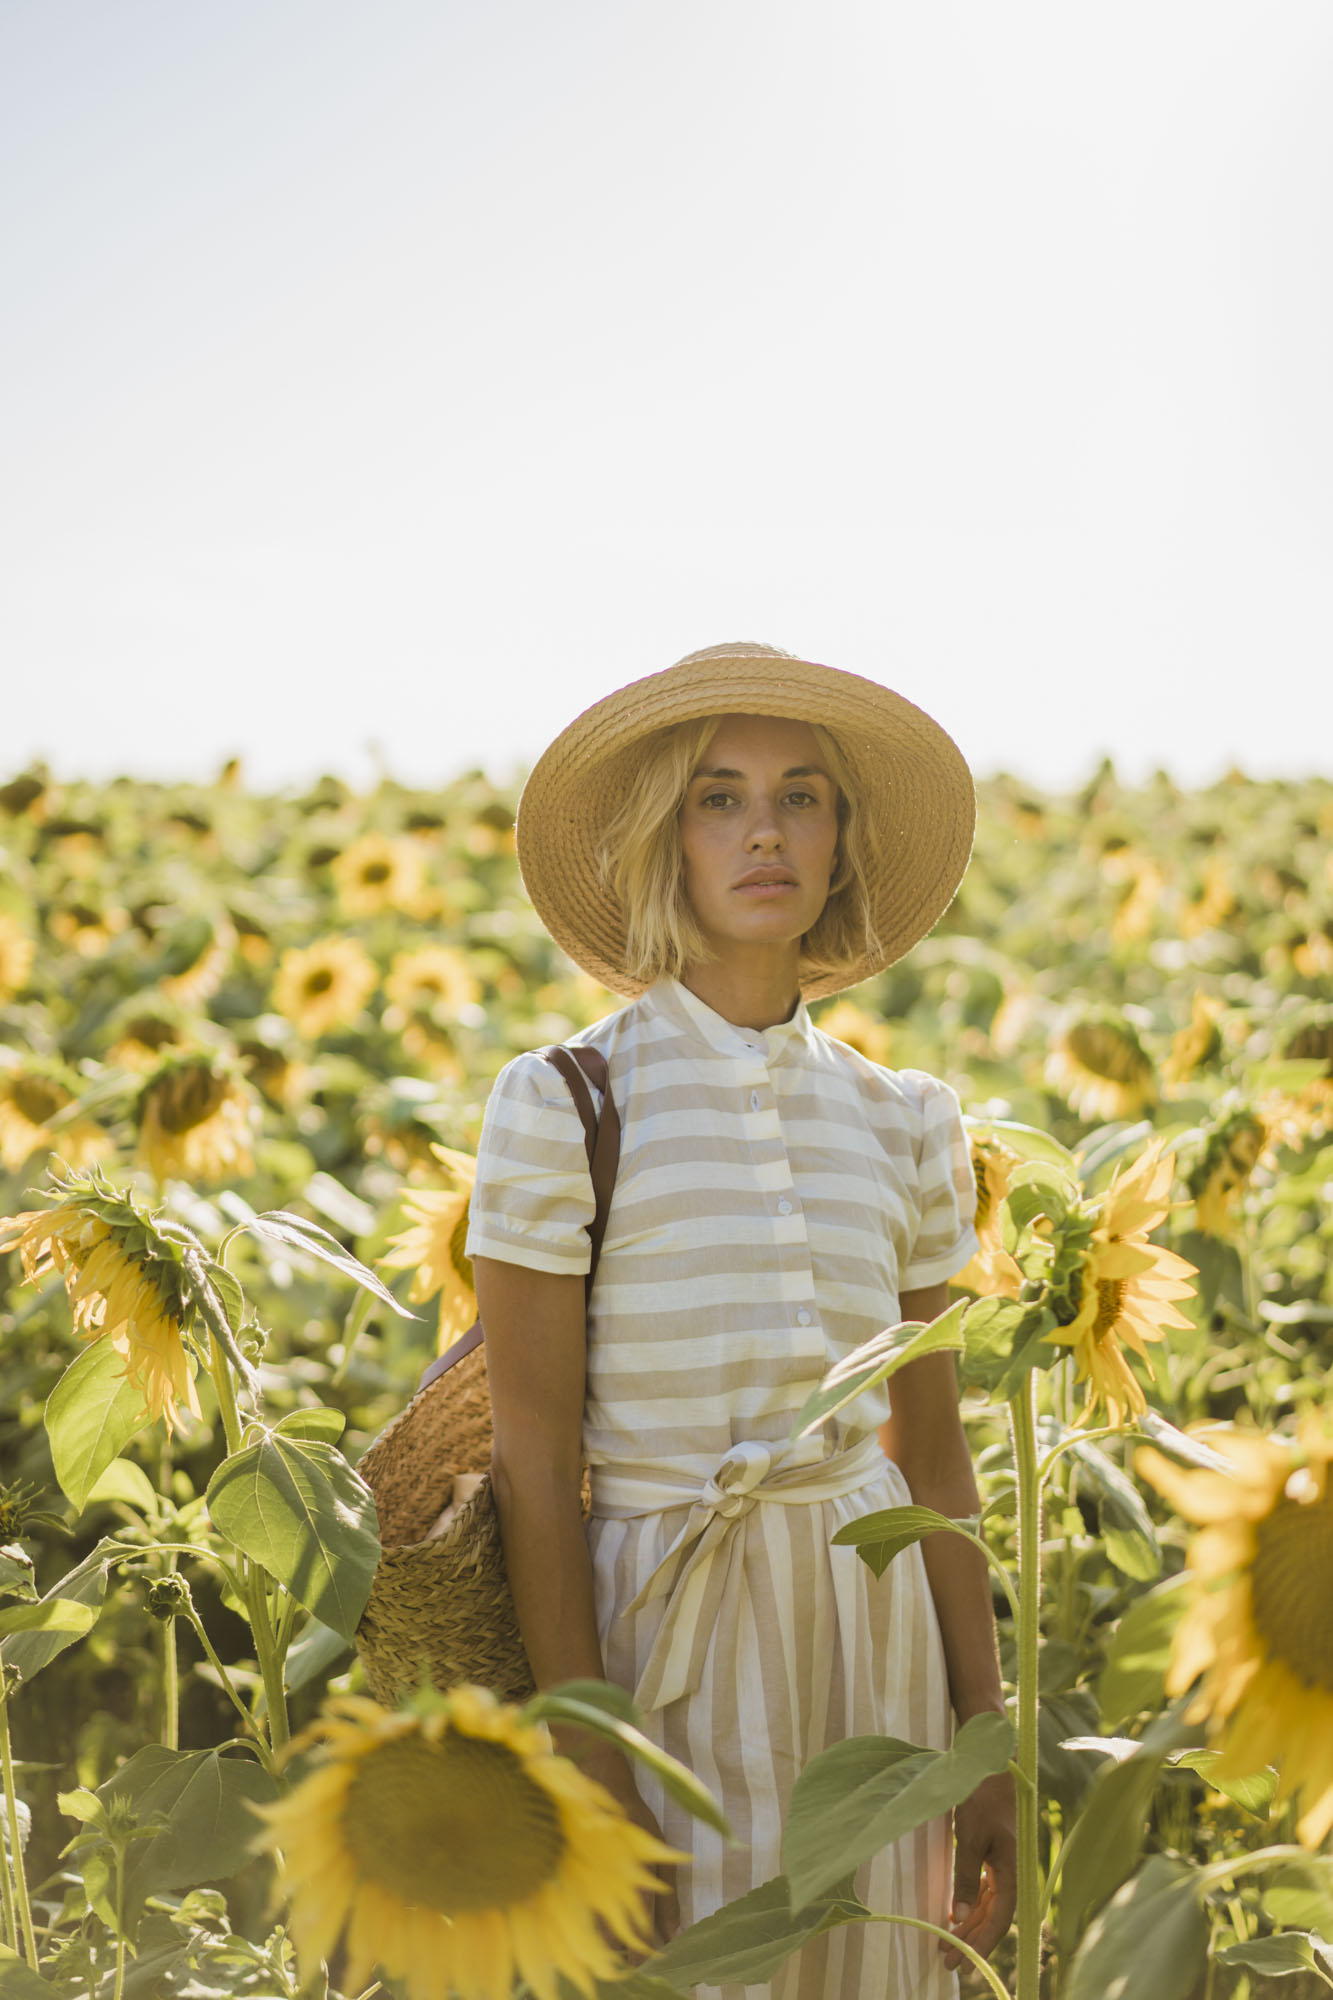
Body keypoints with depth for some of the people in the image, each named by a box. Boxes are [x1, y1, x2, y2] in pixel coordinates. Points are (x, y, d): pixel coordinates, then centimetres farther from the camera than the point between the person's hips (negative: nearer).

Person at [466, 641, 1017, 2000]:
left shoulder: (900, 1124, 5)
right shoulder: (560, 1108, -8)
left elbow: (932, 1451, 10)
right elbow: (533, 1468, -9)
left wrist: (987, 1742, 9)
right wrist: (594, 1787, -12)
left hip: (875, 1626, 4)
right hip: (667, 1634, -4)